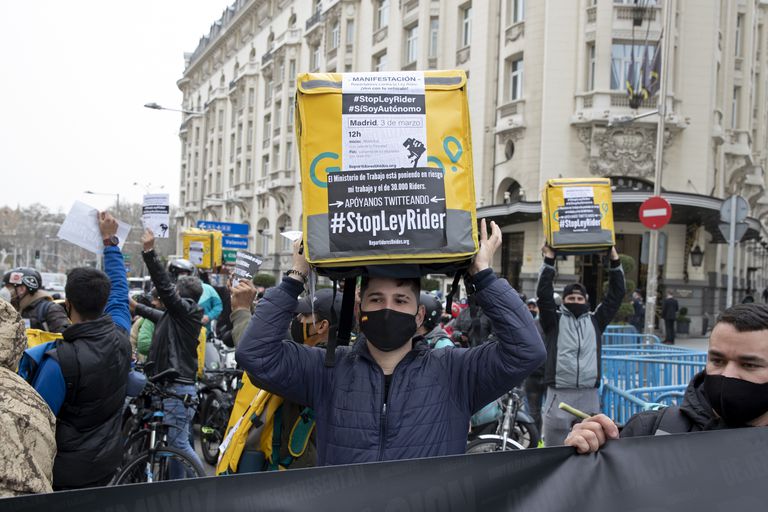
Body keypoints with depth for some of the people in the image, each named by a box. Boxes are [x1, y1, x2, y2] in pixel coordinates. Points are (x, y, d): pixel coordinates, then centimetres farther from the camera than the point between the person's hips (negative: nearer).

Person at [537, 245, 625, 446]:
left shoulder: (595, 321, 14)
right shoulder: (554, 321, 7)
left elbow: (616, 295, 11)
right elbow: (543, 294, -5)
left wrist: (615, 262, 6)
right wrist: (549, 261, -8)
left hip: (589, 395, 3)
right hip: (559, 394, -3)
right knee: (555, 445, -1)